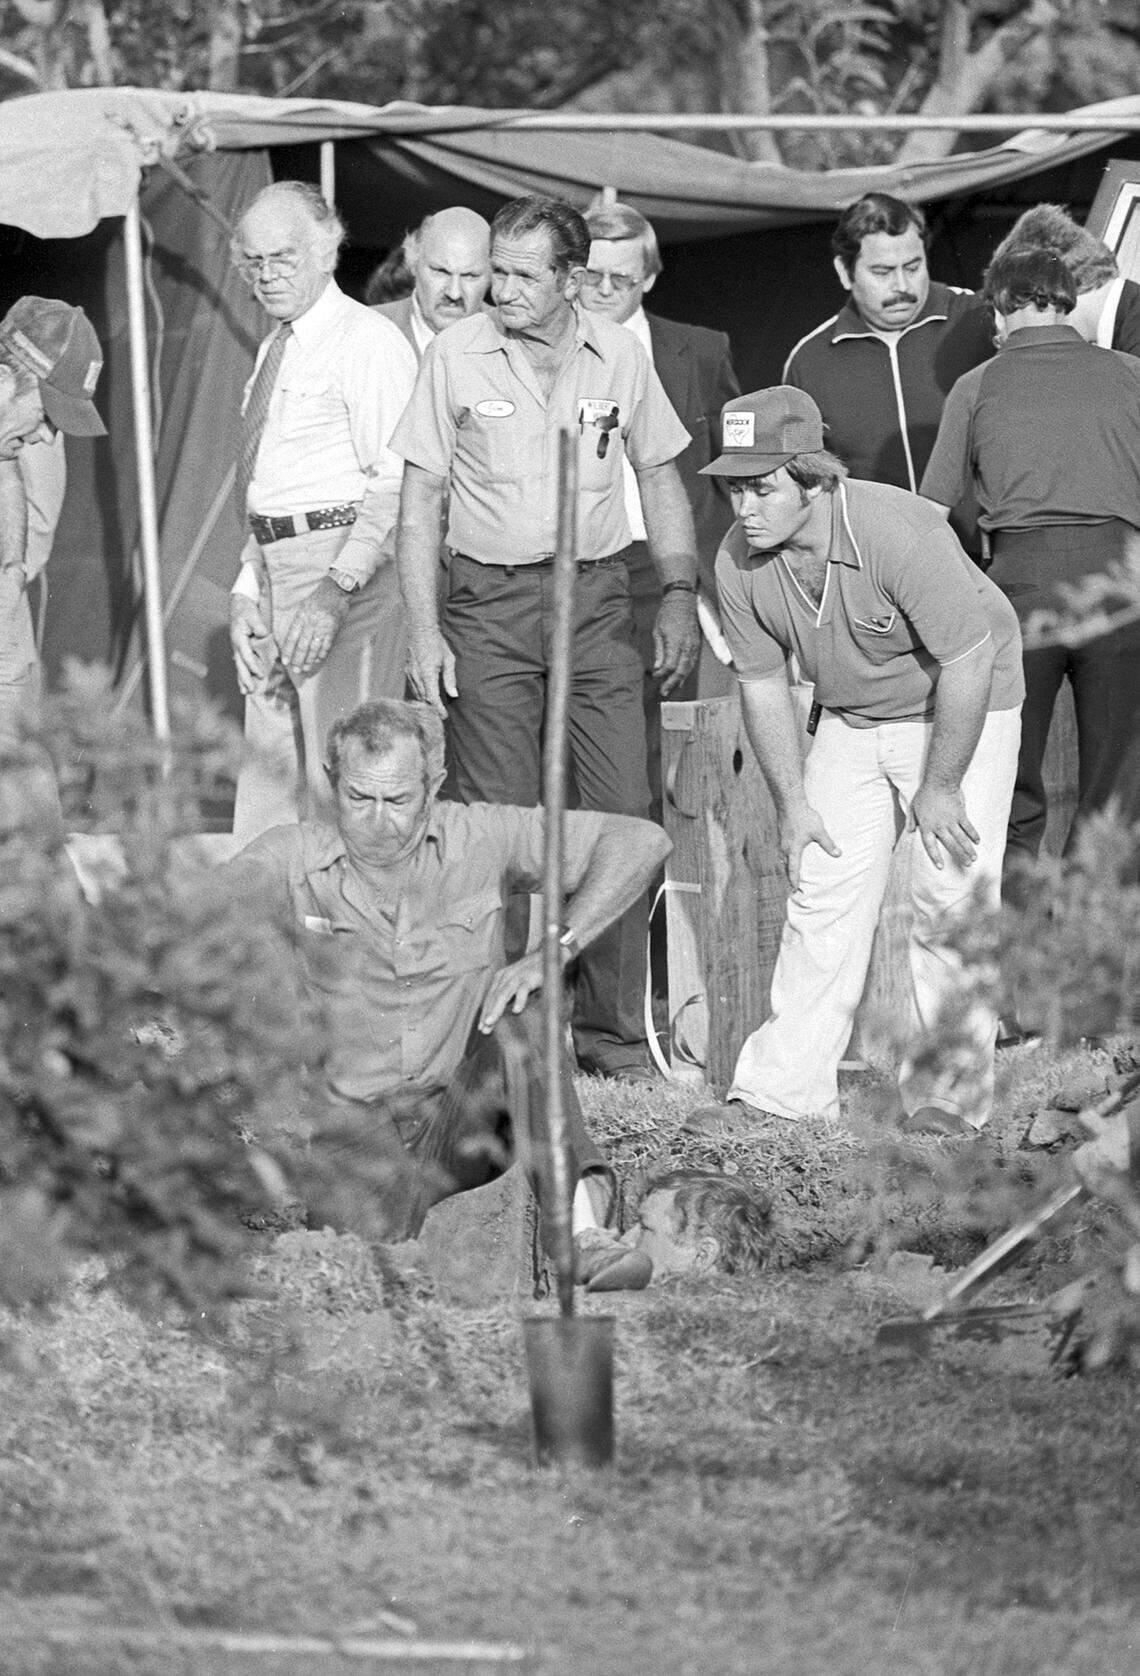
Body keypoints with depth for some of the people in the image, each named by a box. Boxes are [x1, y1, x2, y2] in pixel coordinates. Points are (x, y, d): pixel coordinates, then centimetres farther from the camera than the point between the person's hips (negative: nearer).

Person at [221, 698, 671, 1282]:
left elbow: (641, 841, -3)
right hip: (354, 1116, -3)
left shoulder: (479, 838, 1)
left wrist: (554, 951, -13)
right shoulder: (291, 857, 0)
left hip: (462, 1116, 3)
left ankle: (583, 1222, -40)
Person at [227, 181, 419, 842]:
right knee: (269, 775, 11)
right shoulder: (276, 351, 19)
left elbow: (396, 485, -18)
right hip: (276, 567, 9)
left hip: (350, 566, -9)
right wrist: (248, 592, 13)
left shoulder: (370, 342, -10)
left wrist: (336, 590, -27)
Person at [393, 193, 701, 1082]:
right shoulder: (456, 355, -1)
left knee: (623, 815, -4)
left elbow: (660, 475, 16)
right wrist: (423, 629, -6)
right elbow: (420, 499, 2)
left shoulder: (619, 355, 4)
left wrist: (680, 594, 7)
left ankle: (611, 1025, 3)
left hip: (595, 599, 1)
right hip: (490, 603, -1)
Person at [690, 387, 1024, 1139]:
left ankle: (948, 1092, -3)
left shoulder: (900, 533, -33)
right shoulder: (739, 560, -14)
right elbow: (763, 685, -1)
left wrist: (939, 789, -20)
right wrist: (792, 802, -3)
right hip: (851, 722, 5)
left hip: (963, 713, -5)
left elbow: (968, 661, -26)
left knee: (951, 893, -11)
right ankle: (783, 1085, 5)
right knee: (823, 889, 1)